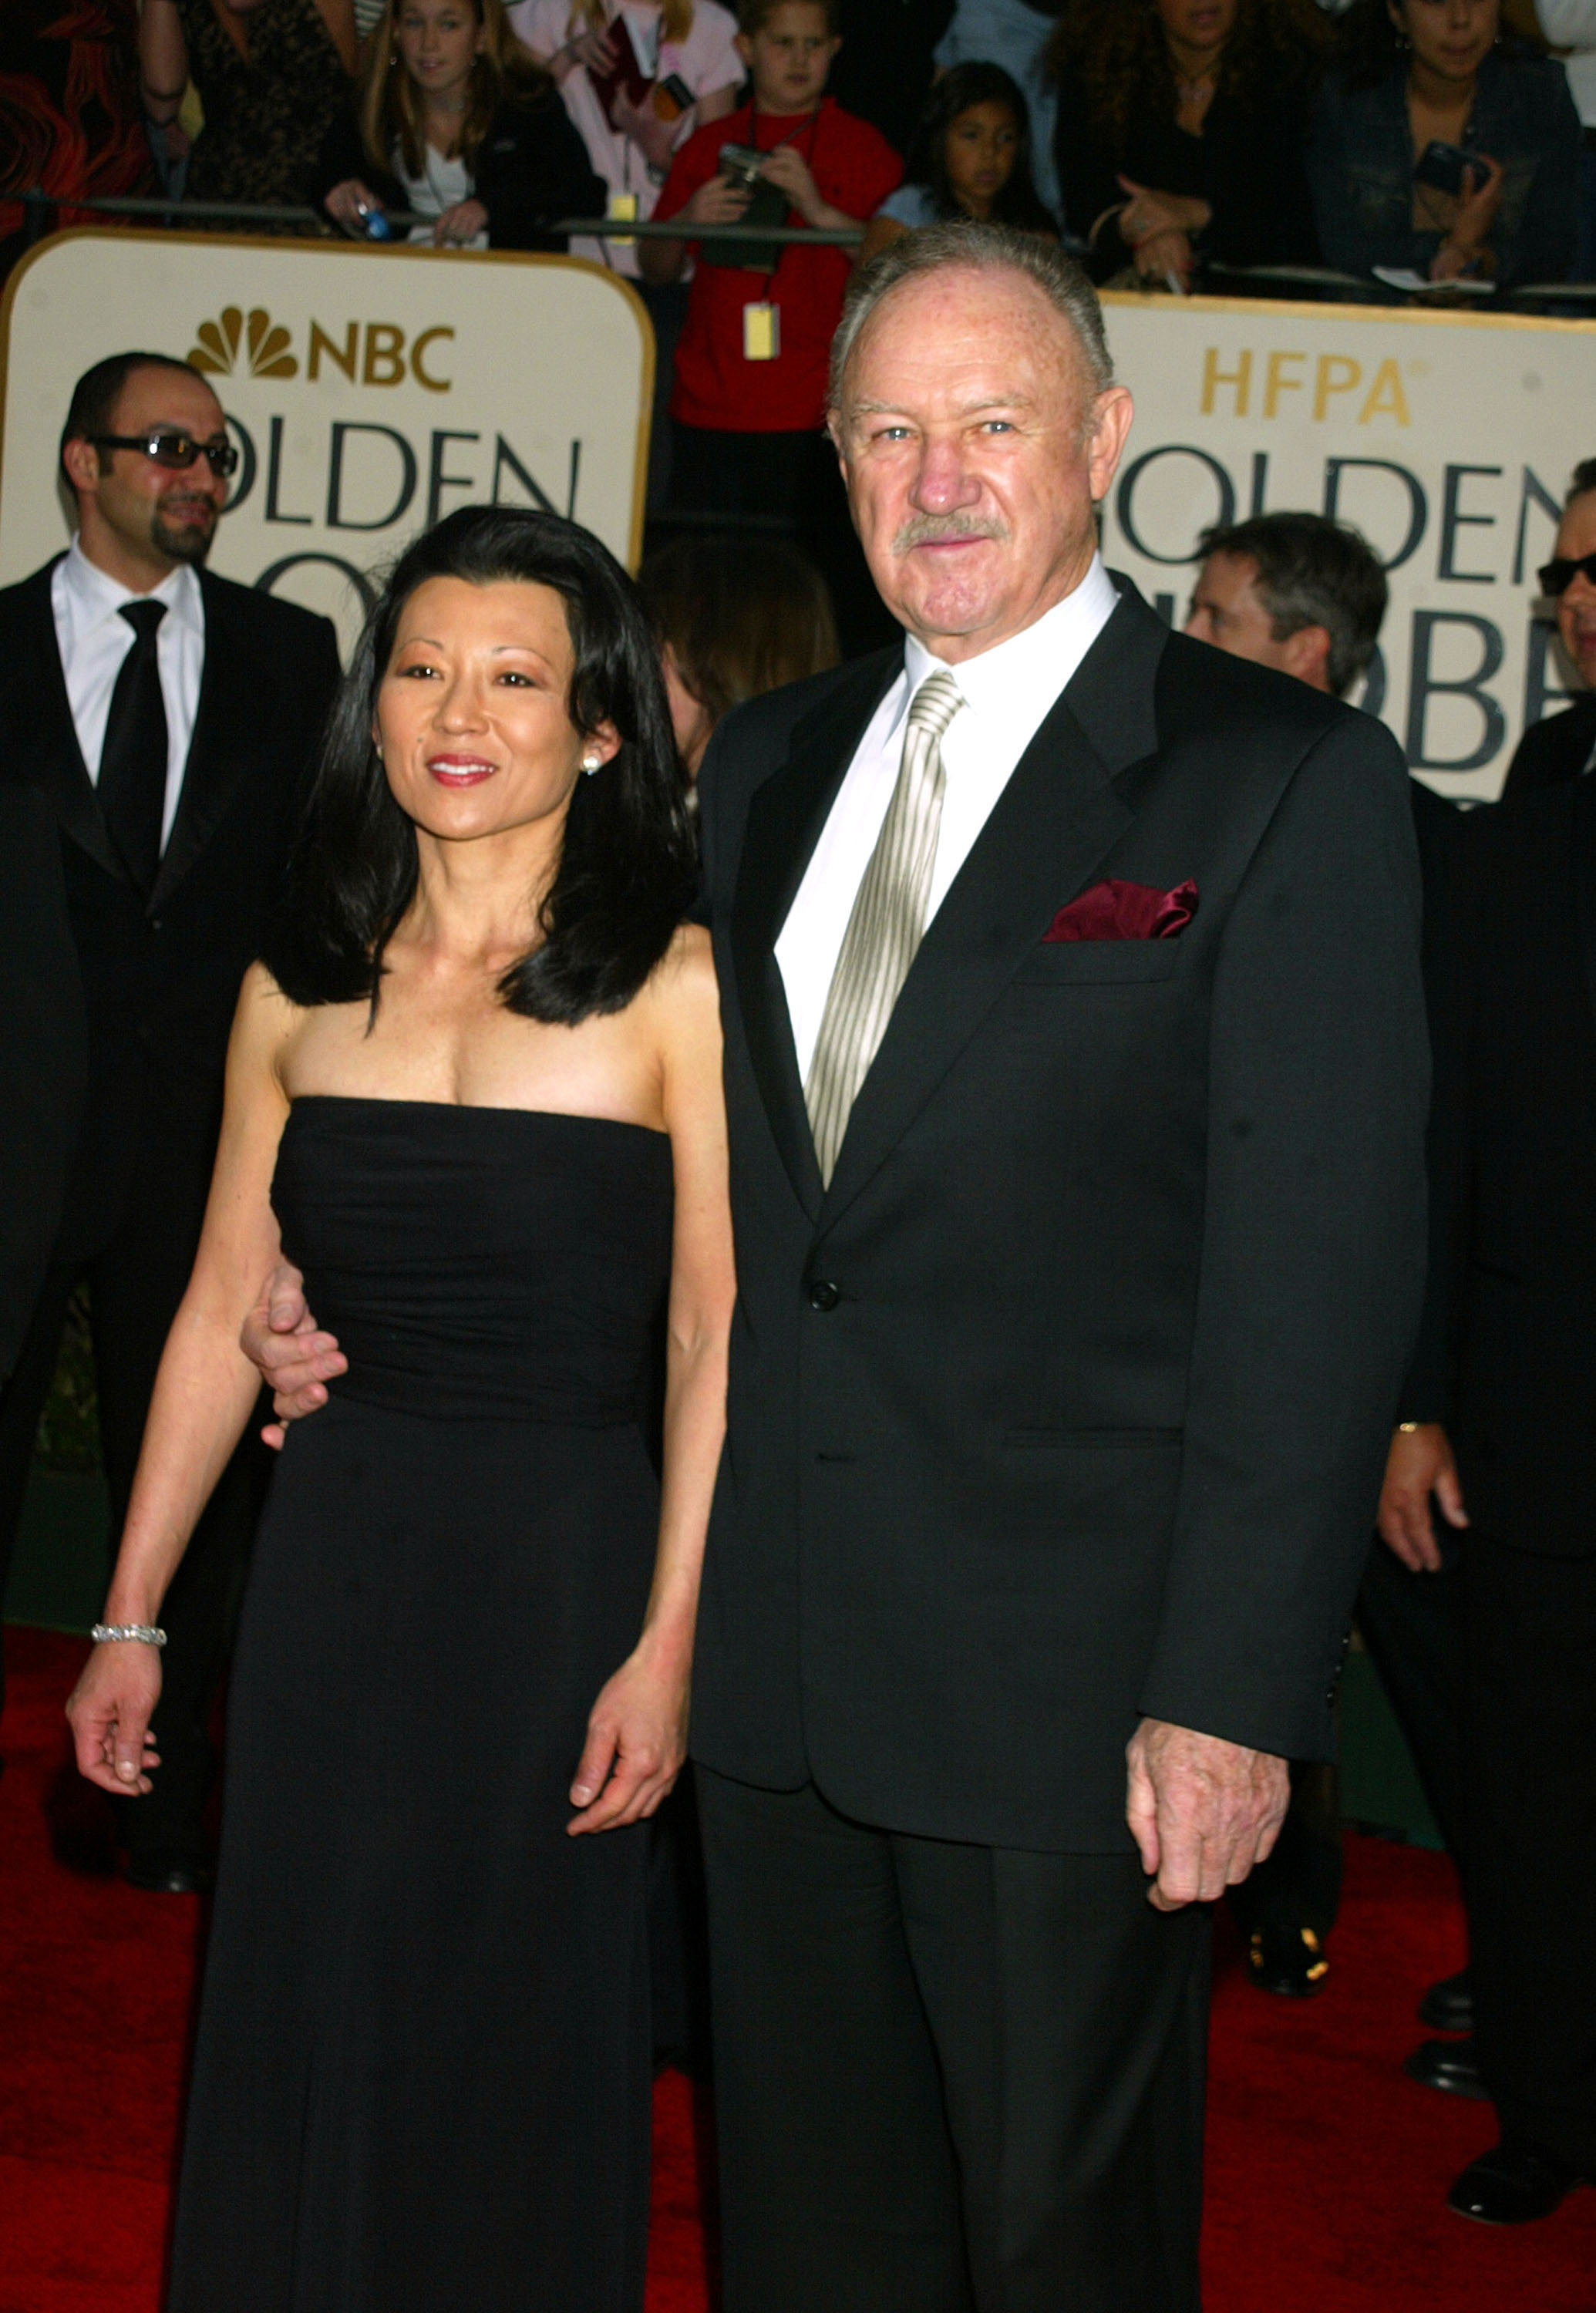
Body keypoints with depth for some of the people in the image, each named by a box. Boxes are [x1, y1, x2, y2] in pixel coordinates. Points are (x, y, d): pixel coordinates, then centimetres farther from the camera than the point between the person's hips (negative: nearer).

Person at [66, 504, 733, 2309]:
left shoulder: (677, 988, -7)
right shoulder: (298, 991, 5)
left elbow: (716, 1340, -9)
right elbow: (222, 1313, 9)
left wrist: (668, 1646, -15)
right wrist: (131, 1619, 9)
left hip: (562, 1561, -3)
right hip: (333, 1562, 3)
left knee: (521, 2044, 9)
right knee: (298, 2037, 10)